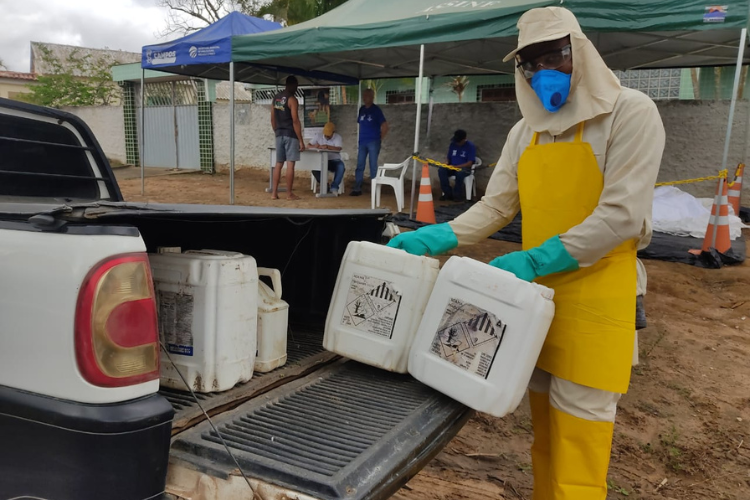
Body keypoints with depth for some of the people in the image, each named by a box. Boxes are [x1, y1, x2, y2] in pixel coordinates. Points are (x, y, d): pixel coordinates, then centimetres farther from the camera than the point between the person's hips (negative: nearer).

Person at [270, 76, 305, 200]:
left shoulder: (276, 98, 12)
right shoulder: (292, 99, -10)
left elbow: (273, 119, 15)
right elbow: (295, 121, -16)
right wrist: (301, 140, -14)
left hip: (279, 134, 7)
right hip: (290, 135, -7)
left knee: (278, 164, 9)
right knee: (290, 164, -4)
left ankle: (274, 193, 8)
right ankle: (289, 193, -1)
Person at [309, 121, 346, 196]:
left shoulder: (338, 137, -3)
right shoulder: (319, 135, 6)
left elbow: (338, 149, -21)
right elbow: (309, 145, 4)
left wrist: (327, 147, -35)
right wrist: (315, 146, -21)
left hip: (334, 160, -2)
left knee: (341, 167, -35)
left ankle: (334, 187, -25)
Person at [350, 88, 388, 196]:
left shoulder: (376, 109, -2)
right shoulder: (362, 109, 11)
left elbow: (385, 126, -2)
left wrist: (380, 138, -1)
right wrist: (361, 136, 9)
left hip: (373, 142, -4)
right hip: (362, 142, 5)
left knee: (373, 166, -2)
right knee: (360, 166, 2)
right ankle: (357, 189, 5)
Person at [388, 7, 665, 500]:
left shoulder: (630, 114, -8)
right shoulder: (525, 132, 10)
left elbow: (622, 214, -17)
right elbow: (495, 206, 8)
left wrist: (532, 261, -22)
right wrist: (433, 238, -7)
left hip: (594, 300, -6)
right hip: (536, 295, 6)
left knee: (577, 442, 0)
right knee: (544, 429, 17)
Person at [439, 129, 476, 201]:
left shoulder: (470, 146, -6)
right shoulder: (453, 144, 10)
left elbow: (470, 163, -12)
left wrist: (457, 166, -22)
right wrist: (446, 163, -8)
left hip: (464, 168, -5)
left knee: (459, 173, -40)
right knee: (441, 170, -27)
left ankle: (457, 195, -21)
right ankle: (448, 193, -22)